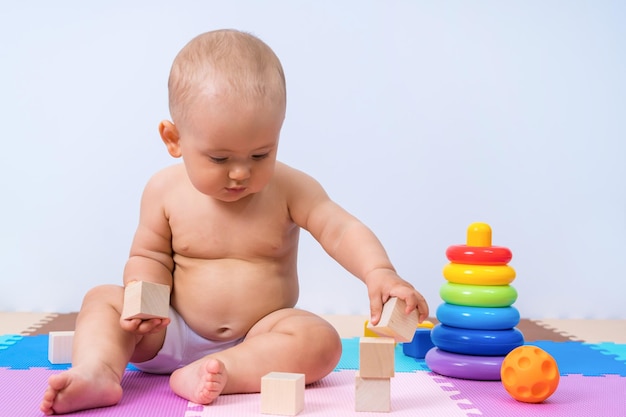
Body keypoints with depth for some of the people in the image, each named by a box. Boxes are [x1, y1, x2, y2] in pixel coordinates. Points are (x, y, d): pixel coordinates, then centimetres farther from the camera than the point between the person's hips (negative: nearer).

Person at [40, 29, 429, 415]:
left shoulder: (289, 189, -9)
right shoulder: (165, 191, -4)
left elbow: (341, 230, -17)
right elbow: (150, 256, 6)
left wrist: (379, 272, -37)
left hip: (259, 338, -2)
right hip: (176, 335, 2)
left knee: (321, 341, -28)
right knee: (103, 300, -9)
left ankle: (217, 372, -37)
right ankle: (98, 371, -33)